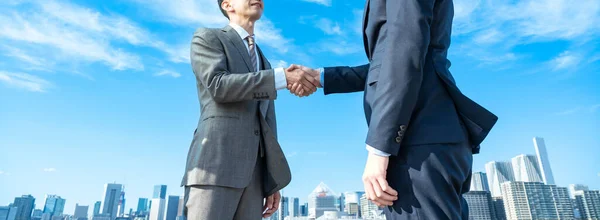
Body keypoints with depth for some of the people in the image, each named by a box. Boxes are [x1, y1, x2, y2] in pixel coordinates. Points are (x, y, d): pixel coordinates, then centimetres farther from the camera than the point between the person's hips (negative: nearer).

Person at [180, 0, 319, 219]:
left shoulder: (263, 62, 28)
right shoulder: (207, 38, 9)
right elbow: (218, 85, -12)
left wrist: (272, 182, 12)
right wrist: (283, 77, -14)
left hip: (253, 168, 6)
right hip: (217, 159, -6)